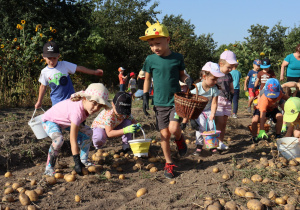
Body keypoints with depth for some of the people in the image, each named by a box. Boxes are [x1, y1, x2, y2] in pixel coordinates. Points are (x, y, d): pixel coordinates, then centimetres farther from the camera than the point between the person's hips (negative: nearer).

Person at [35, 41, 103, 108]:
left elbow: (79, 68, -1)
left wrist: (94, 72, 2)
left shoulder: (64, 65, -7)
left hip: (70, 98, -1)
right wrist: (39, 101, 16)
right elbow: (43, 86, 10)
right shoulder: (44, 72, -2)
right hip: (56, 102, 1)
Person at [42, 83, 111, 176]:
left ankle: (84, 161, 8)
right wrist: (77, 163, -41)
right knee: (59, 139, -36)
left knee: (88, 132, -1)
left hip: (65, 120, 9)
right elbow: (73, 140, -42)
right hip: (50, 120, -8)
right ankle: (49, 168, -19)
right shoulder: (77, 112, -42)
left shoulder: (86, 104, -20)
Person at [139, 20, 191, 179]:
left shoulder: (177, 58, -2)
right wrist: (145, 96, 5)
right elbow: (147, 79, 10)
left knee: (174, 129, -20)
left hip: (176, 100, -1)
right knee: (164, 134, 2)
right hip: (160, 103, 1)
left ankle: (179, 139, 17)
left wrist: (187, 80, -10)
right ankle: (168, 163, 20)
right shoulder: (150, 60, -1)